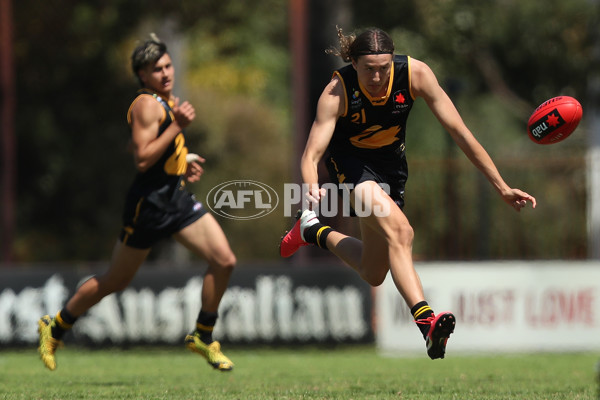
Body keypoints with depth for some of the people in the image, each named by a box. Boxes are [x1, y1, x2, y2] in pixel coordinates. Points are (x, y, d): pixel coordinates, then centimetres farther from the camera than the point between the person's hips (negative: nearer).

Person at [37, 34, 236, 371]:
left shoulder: (168, 101, 15)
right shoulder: (147, 105, -15)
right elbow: (142, 159, -24)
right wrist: (178, 126, -25)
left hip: (178, 198, 8)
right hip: (150, 202, -8)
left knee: (224, 260, -7)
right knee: (116, 281, 5)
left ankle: (203, 337, 7)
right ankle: (55, 328, 23)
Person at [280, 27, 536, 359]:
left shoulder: (415, 73, -25)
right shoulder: (337, 91, -29)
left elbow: (459, 131, -20)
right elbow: (312, 153, -33)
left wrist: (502, 188, -21)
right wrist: (311, 189, -56)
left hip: (391, 162, 4)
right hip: (349, 161, -4)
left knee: (374, 274, 10)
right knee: (400, 229, -33)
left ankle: (315, 232, 34)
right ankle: (426, 320, -41)